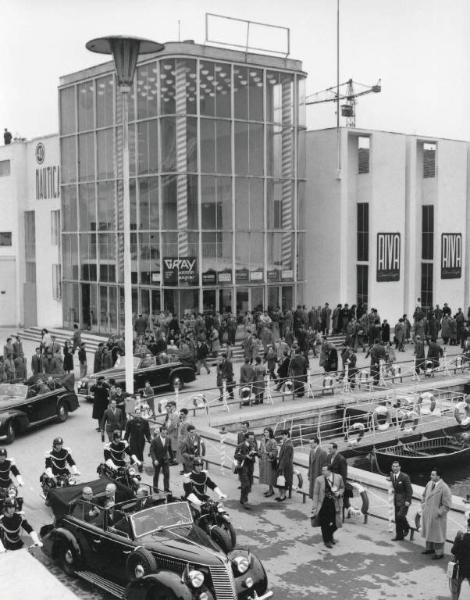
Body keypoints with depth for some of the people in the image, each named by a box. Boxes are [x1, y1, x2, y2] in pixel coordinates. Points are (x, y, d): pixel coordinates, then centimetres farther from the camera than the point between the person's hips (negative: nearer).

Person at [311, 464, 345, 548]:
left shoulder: (338, 477, -2)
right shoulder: (319, 480, -8)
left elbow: (342, 488, 15)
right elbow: (316, 494, -5)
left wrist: (339, 493, -9)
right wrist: (314, 509, -6)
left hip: (335, 505, 2)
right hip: (323, 505, -2)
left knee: (336, 523, 5)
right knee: (324, 524, 5)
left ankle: (330, 535, 38)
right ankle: (327, 540, 29)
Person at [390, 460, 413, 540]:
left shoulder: (404, 477, -17)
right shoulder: (392, 475, 3)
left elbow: (409, 490, -15)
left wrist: (408, 500, -19)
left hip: (404, 500, -6)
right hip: (397, 500, 7)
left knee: (400, 515, -18)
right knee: (397, 518, 8)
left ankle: (406, 528, 11)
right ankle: (399, 535, 19)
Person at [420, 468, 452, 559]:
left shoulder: (444, 488, -23)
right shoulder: (429, 483, -3)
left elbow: (447, 505, -18)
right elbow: (424, 495, 16)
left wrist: (439, 513, -18)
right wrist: (423, 505, 8)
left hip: (437, 515, -7)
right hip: (427, 513, 7)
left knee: (437, 533, 7)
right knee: (428, 531, 21)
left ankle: (439, 552, 22)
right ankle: (430, 548, 40)